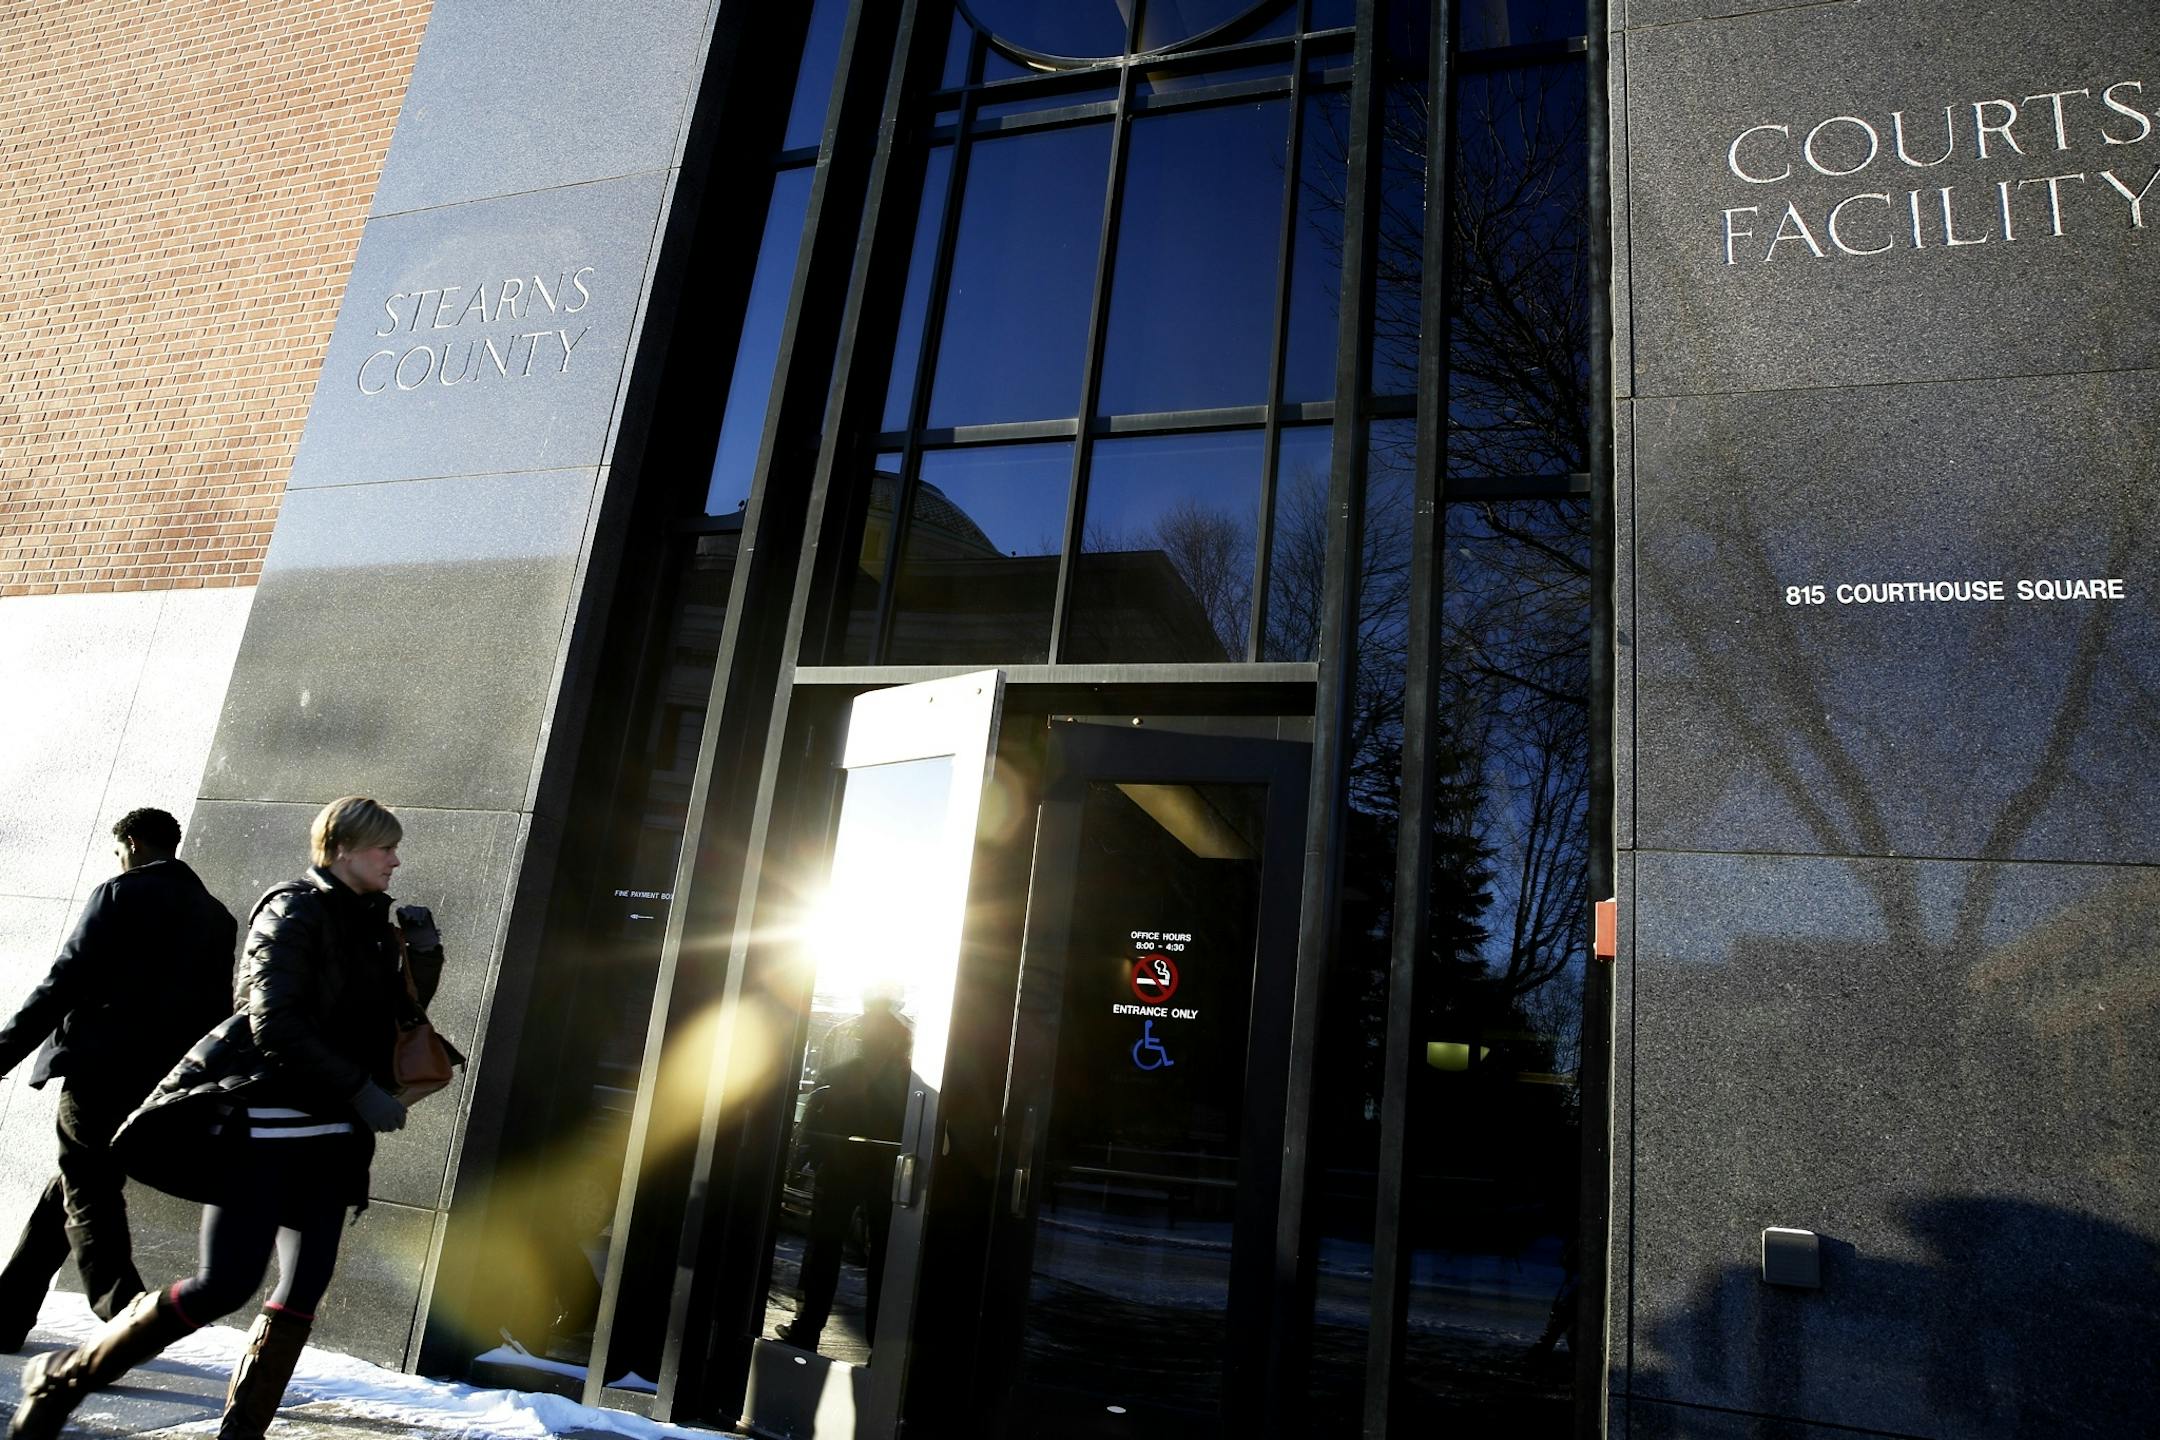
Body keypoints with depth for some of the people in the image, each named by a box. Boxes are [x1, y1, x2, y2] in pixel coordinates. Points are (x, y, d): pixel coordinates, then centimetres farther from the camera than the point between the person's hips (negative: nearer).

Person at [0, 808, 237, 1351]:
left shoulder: (121, 895, -4)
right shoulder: (216, 917, 14)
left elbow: (64, 982, -11)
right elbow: (216, 1012, 14)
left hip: (98, 1070, -6)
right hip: (160, 1085, 6)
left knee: (88, 1204, 0)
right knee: (68, 1190, 20)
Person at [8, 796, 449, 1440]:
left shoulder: (367, 924, 12)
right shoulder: (295, 911, -10)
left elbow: (399, 1012, 20)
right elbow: (276, 1025, -19)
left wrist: (424, 952, 1)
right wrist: (360, 1089, -20)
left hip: (327, 1136, 7)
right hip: (261, 1126, -7)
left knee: (305, 1288, 3)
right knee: (226, 1284, -9)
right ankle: (63, 1378, 12)